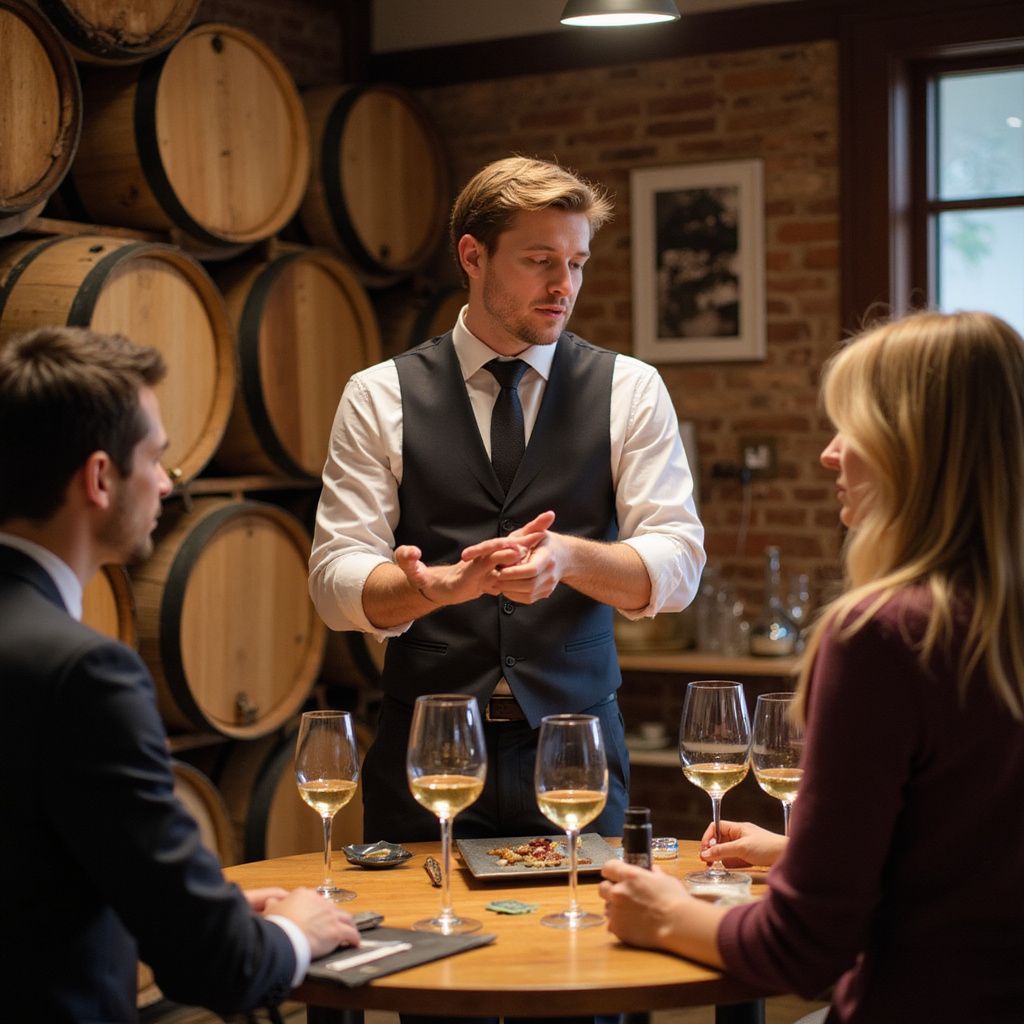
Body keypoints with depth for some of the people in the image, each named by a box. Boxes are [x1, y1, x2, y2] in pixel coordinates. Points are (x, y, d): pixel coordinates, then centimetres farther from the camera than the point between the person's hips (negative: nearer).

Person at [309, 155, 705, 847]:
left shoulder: (630, 389, 3)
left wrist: (566, 555, -24)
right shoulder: (379, 397, 2)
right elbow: (336, 580, -5)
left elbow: (677, 566, -4)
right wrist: (445, 583, -25)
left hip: (575, 744, 1)